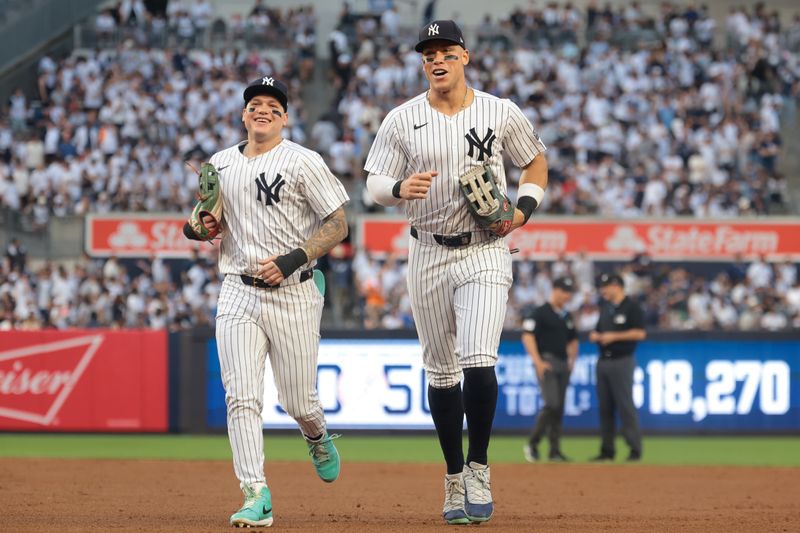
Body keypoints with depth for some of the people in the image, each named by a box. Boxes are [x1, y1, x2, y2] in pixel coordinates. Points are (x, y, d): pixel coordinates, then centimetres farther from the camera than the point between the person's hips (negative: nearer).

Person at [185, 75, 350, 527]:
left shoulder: (303, 162, -5)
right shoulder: (219, 165, 11)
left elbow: (338, 224, -7)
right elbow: (206, 222, 25)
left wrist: (293, 259, -19)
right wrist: (203, 225, 0)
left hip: (294, 295, -3)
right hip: (238, 294, 3)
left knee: (299, 401, 5)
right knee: (242, 398, -10)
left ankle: (319, 439, 41)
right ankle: (257, 496, -9)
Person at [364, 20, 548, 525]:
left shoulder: (501, 113, -1)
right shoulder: (402, 120, 0)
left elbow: (537, 162, 13)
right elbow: (374, 185, -1)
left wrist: (524, 209, -4)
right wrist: (401, 188, -24)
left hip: (485, 252, -2)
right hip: (429, 252, 2)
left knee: (478, 360, -18)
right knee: (441, 370, 8)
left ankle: (479, 470, -3)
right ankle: (455, 480, 19)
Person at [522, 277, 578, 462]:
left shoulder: (567, 316, 17)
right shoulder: (540, 313, -5)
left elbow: (572, 340, 27)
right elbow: (527, 336, -12)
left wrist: (572, 359, 10)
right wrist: (538, 362, -19)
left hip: (563, 364, 7)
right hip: (547, 362, -7)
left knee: (559, 408, 5)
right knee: (552, 404, -17)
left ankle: (555, 451, 7)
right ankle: (532, 444, -7)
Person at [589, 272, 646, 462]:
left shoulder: (632, 307, -7)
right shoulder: (605, 308, 17)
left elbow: (640, 333, -14)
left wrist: (614, 336, -17)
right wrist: (595, 336, 1)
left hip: (622, 362, -8)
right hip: (603, 361, 8)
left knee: (626, 406, -9)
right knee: (605, 408, 7)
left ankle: (635, 450, -5)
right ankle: (607, 451, 12)